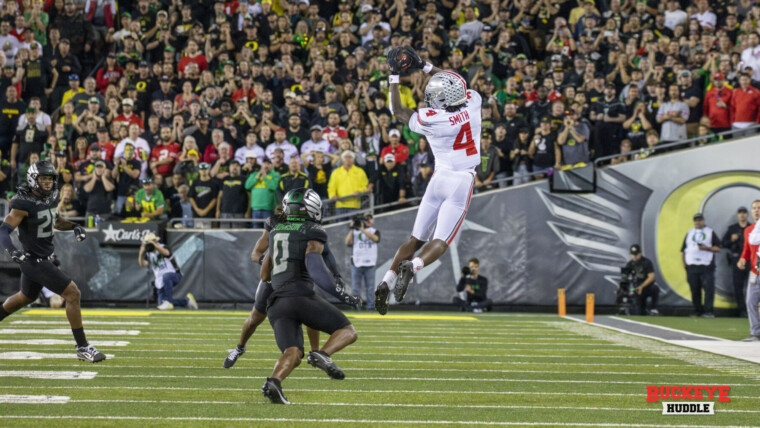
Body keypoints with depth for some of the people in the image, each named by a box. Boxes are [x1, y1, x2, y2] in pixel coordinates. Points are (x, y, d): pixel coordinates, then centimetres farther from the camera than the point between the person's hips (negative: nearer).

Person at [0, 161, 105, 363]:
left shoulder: (52, 197, 4)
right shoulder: (24, 204, -21)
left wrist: (74, 227, 5)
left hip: (45, 258, 9)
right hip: (35, 261, -9)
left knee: (25, 297, 28)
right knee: (73, 294, -12)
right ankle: (83, 348, -5)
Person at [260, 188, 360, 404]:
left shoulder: (275, 232, 23)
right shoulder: (313, 233, 4)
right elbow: (313, 265, -14)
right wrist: (340, 293, -16)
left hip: (277, 304, 5)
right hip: (301, 296, -5)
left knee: (292, 354, -4)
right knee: (348, 331, 8)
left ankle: (274, 381, -37)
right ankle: (323, 354, -24)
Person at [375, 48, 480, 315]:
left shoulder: (431, 120, -13)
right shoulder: (473, 103, -8)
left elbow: (397, 110, 5)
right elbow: (454, 84, 14)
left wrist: (394, 75, 9)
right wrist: (423, 65, 14)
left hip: (440, 180, 0)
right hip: (462, 182, 0)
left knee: (416, 238, 10)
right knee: (441, 241, -2)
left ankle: (386, 282, -1)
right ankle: (413, 266, -29)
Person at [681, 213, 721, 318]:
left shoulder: (710, 233, 11)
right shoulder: (689, 234, 19)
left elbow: (718, 248, 5)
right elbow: (683, 251, 18)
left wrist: (707, 248, -12)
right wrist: (685, 265, 8)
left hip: (706, 266, -3)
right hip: (691, 266, 3)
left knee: (709, 288, -13)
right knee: (694, 290, 1)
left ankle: (708, 311, -12)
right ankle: (698, 311, 9)